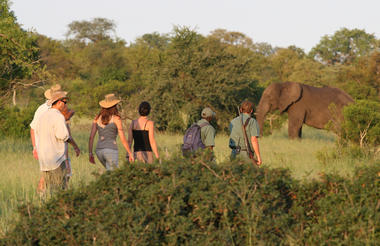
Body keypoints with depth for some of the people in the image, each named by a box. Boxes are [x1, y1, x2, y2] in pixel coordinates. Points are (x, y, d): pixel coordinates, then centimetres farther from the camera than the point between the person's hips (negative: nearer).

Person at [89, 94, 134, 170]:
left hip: (99, 151, 6)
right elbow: (123, 139, -6)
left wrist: (90, 153, 10)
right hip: (111, 151, -6)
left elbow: (91, 137, 5)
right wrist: (130, 154, 2)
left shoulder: (97, 118, 9)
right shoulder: (116, 119, -4)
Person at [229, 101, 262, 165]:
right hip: (246, 154, -5)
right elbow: (254, 140, -16)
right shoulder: (252, 122, -8)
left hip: (235, 153, 5)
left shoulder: (233, 122, 9)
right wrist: (259, 157, -14)